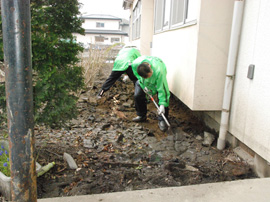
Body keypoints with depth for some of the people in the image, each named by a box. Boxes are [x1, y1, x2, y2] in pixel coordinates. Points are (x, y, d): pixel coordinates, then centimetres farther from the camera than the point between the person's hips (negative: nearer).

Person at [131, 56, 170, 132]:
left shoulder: (159, 71, -46)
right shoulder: (135, 64, -37)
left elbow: (161, 88, -39)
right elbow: (136, 74, -12)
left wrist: (162, 105, -39)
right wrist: (143, 85, -18)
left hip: (158, 80, -3)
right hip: (143, 80, 3)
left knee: (163, 96, -20)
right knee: (137, 95, -8)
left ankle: (162, 120, -8)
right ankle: (141, 116, 15)